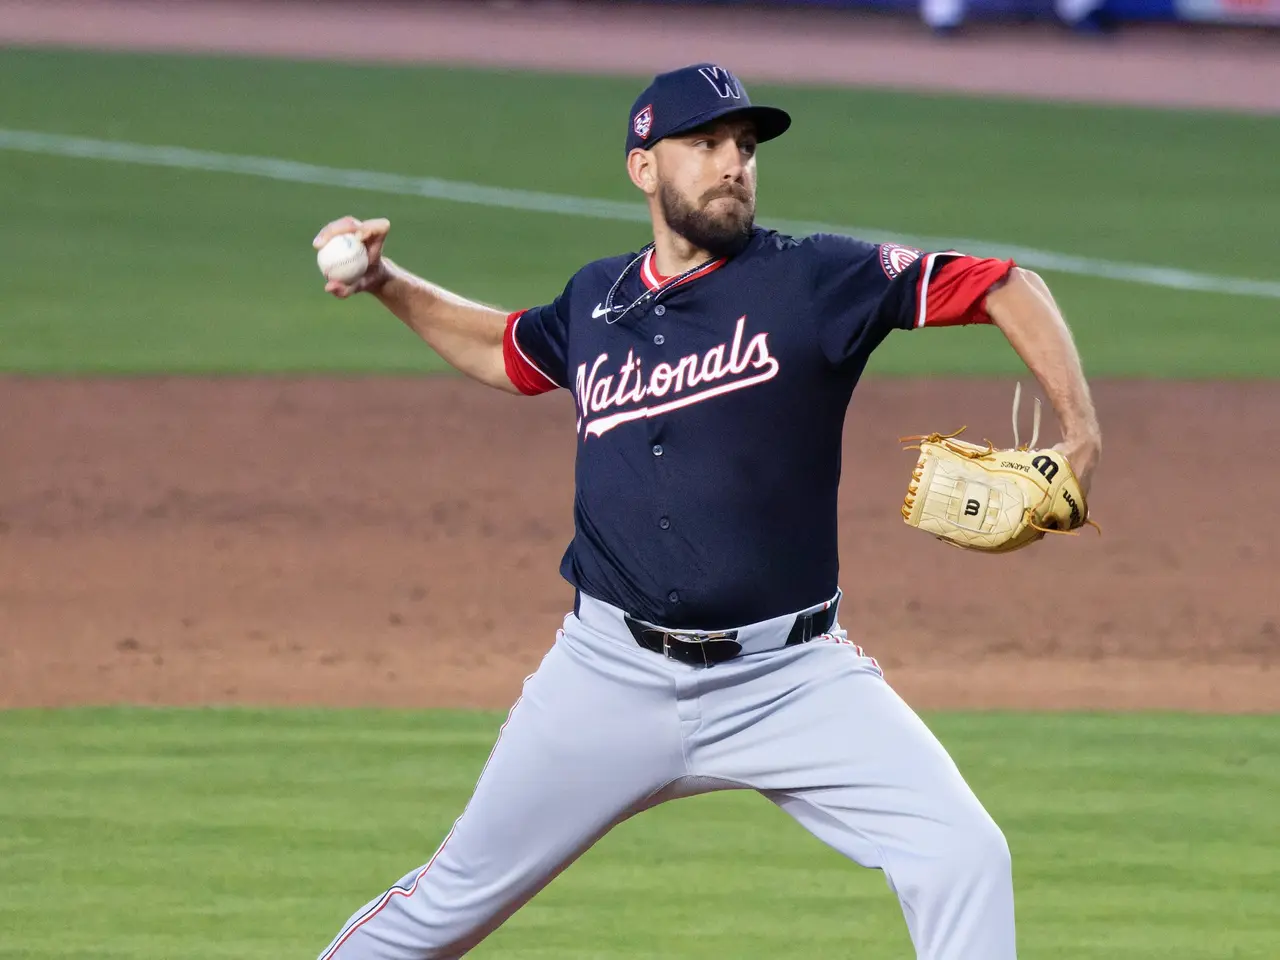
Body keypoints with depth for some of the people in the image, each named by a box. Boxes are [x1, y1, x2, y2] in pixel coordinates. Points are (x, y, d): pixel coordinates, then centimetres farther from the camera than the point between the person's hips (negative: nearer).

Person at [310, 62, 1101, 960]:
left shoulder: (812, 280, -6)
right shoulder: (599, 299, 8)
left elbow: (1003, 285, -8)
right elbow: (507, 350, 30)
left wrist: (1079, 431, -20)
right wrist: (388, 284, 17)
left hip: (791, 679, -3)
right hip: (612, 677, 3)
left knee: (963, 860, -19)